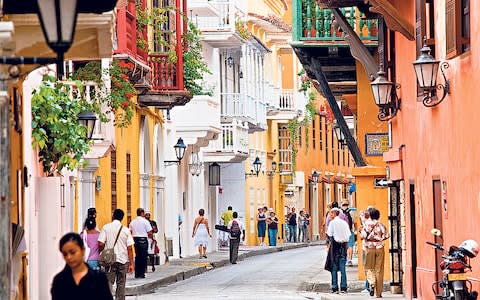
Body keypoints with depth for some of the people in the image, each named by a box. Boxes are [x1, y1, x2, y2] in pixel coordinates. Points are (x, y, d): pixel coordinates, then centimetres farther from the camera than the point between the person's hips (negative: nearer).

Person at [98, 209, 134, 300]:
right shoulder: (126, 230, -1)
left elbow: (100, 244, -9)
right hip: (123, 260, 1)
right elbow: (129, 248, -3)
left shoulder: (106, 227, -4)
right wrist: (131, 264, 0)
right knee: (121, 284, 11)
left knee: (109, 282, 1)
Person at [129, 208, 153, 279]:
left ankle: (137, 273, 10)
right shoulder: (145, 221, -7)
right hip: (143, 239, -5)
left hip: (135, 239, 5)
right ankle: (141, 273, -3)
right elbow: (150, 232, -9)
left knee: (137, 256, 11)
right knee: (143, 257, 0)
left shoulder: (132, 222, 8)